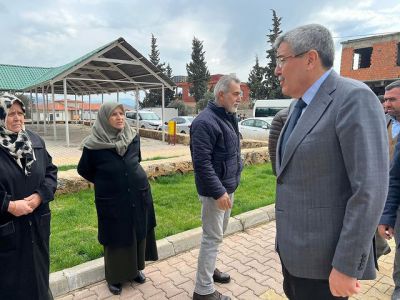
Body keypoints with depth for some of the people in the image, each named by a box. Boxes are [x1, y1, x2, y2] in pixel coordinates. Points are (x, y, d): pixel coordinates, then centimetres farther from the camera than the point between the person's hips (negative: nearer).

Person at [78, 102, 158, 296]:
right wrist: (105, 182, 6)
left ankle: (136, 268, 39)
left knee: (138, 233, 16)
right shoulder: (94, 145, -14)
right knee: (115, 238, 10)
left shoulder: (133, 137, -4)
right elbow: (83, 170, 2)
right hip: (111, 200, -3)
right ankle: (115, 276, 33)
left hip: (138, 195, 4)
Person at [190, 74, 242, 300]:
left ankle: (210, 268, 41)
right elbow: (202, 163, -26)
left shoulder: (229, 117, 11)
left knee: (218, 234, 21)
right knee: (213, 237, 1)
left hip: (228, 187, 9)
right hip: (216, 190, -9)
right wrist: (218, 192, -25)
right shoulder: (206, 121, -21)